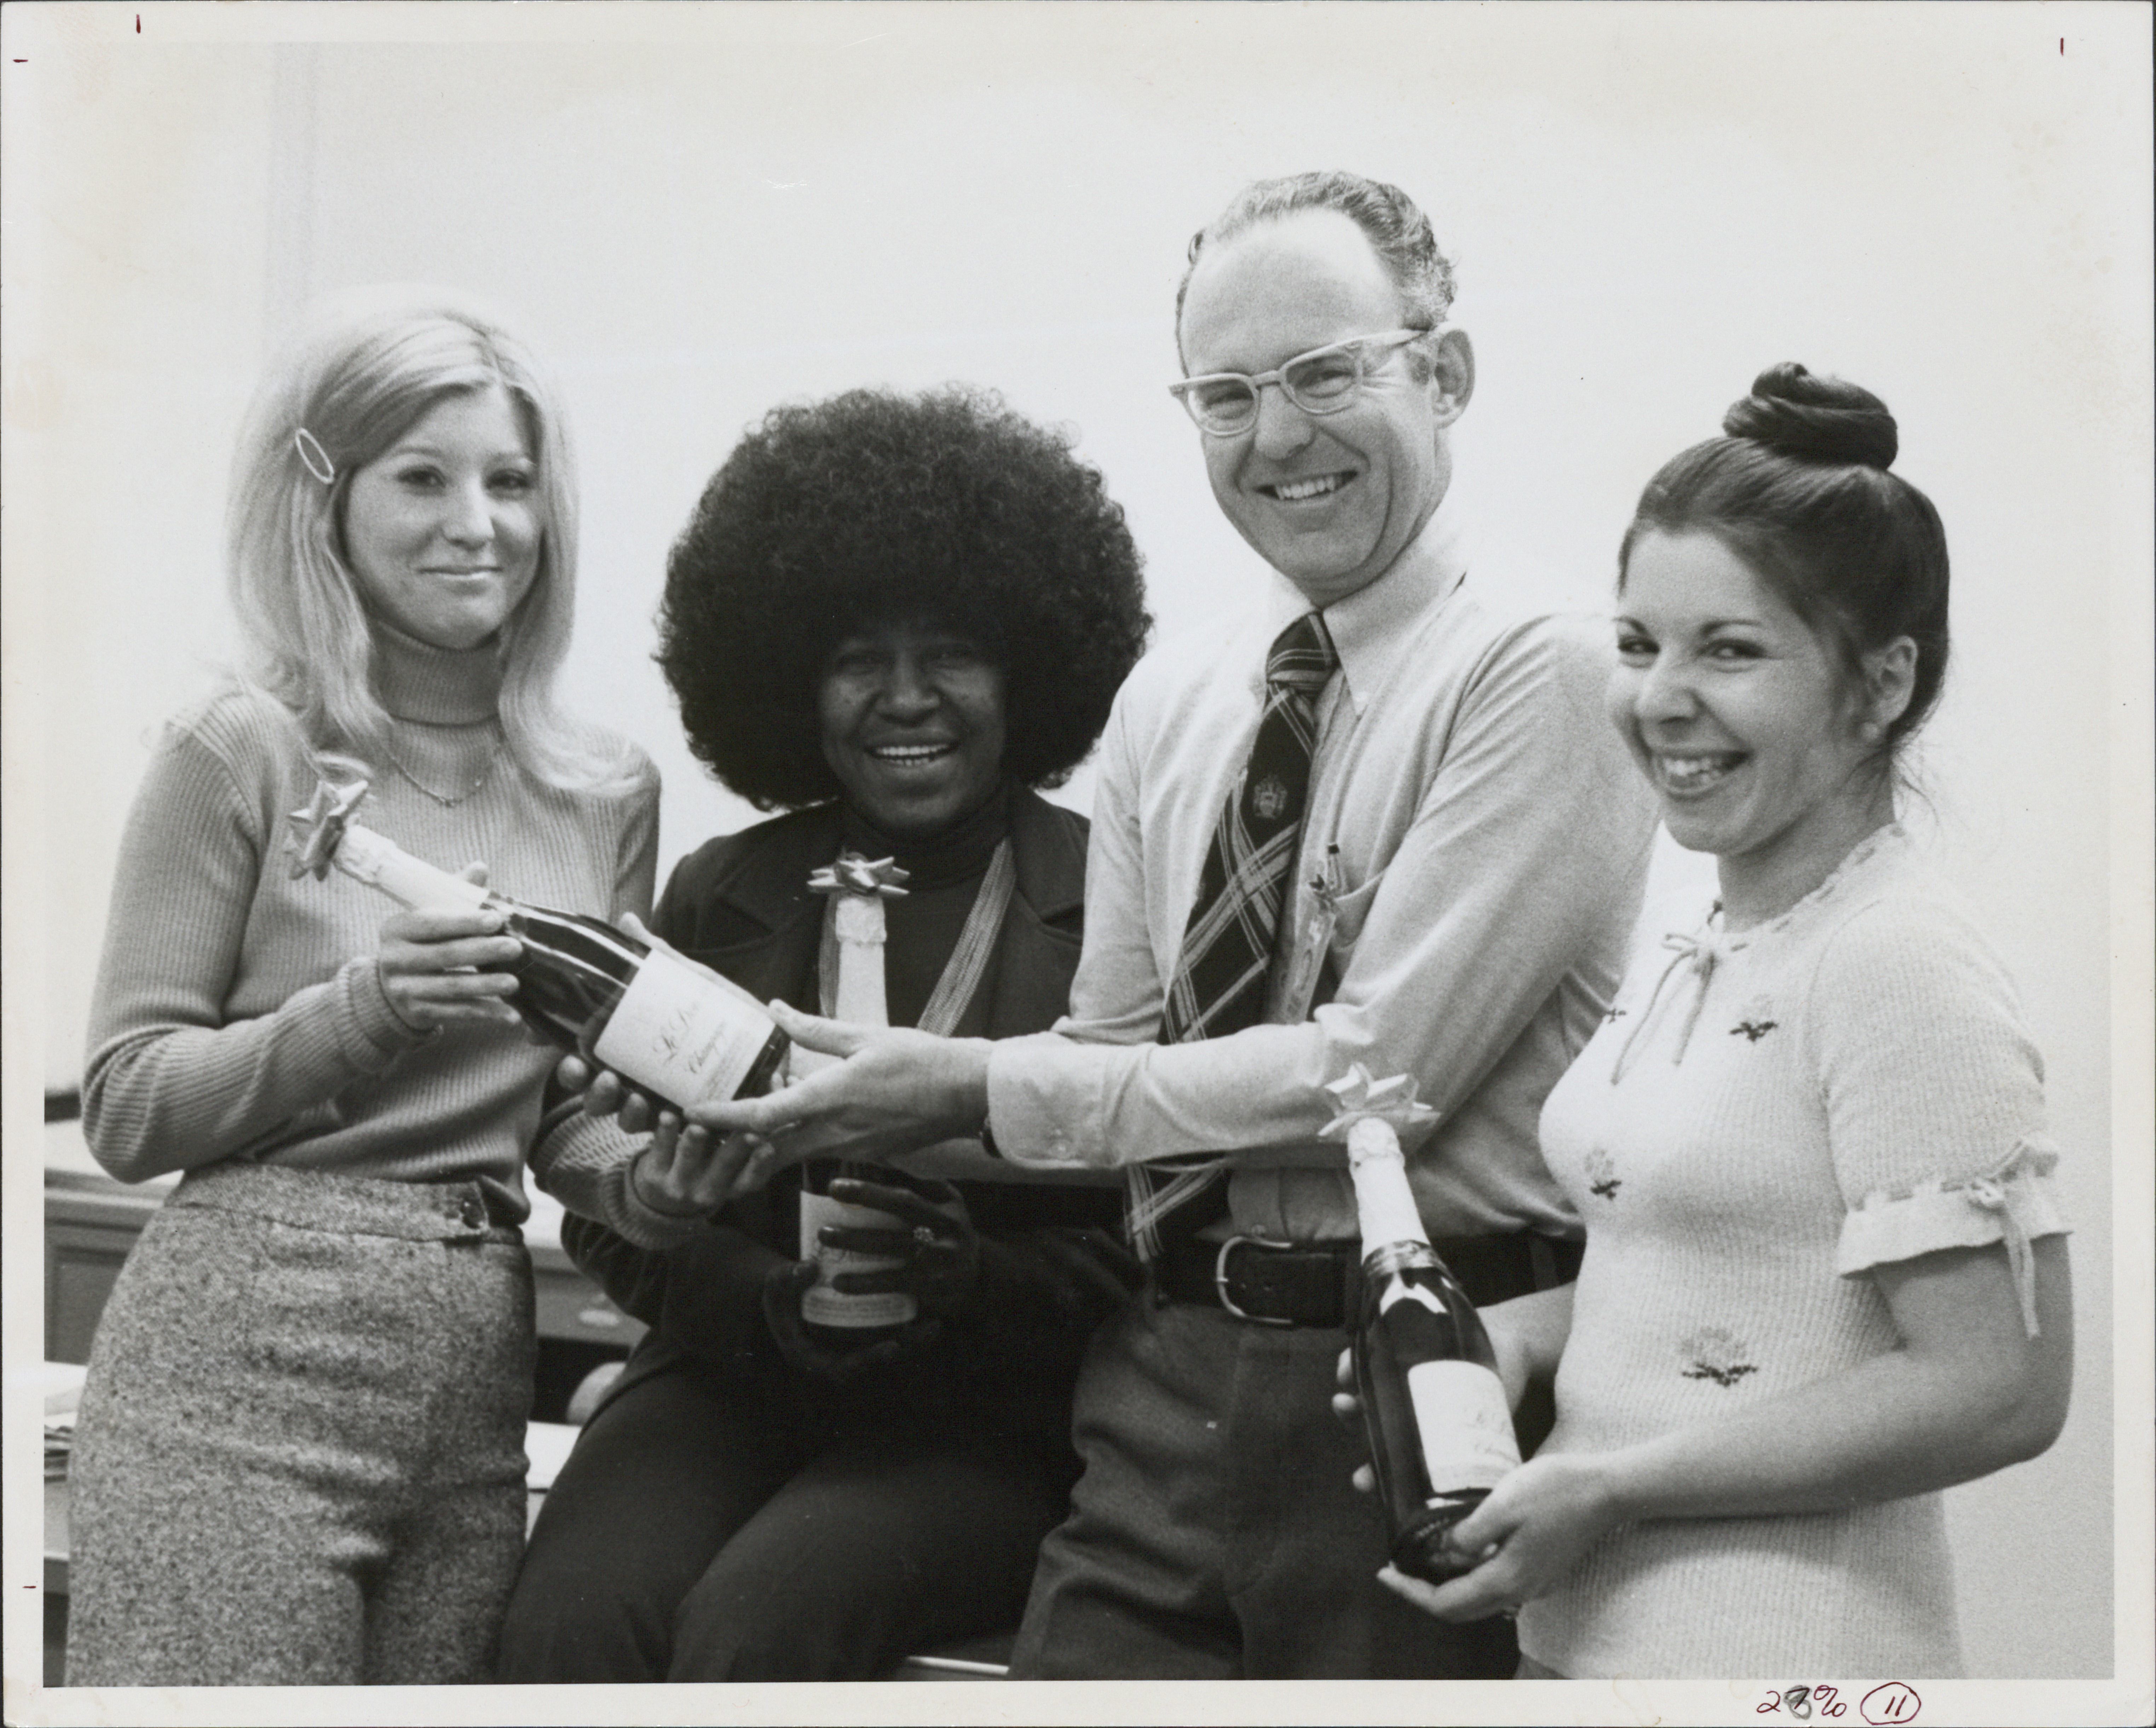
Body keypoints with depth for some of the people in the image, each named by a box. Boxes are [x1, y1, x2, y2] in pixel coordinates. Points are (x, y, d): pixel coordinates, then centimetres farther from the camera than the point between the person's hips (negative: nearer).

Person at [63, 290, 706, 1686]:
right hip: (239, 1371, -4)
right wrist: (362, 1009, -17)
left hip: (478, 1377, 5)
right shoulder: (247, 751, -4)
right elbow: (127, 1111, -4)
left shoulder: (610, 792, 10)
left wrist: (668, 1178, -4)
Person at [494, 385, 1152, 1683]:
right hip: (727, 1387, 3)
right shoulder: (720, 897, 12)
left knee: (757, 1618, -31)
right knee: (574, 1619, -27)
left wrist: (980, 1282, -20)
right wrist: (777, 1303, -9)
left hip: (988, 1426, -2)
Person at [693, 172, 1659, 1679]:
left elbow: (1378, 1067, -17)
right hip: (1172, 1371, 5)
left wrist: (986, 1090, -13)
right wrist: (869, 1110, -7)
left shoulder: (1543, 676, -11)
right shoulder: (1169, 703, 10)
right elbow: (1111, 1052, 11)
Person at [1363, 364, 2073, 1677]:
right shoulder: (1710, 959, 7)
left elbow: (2001, 1389, -20)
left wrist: (1610, 1486, -18)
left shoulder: (1899, 965, -17)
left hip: (1775, 1654, -7)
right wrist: (1521, 1334, 0)